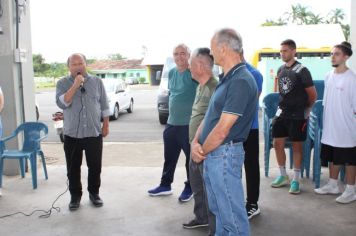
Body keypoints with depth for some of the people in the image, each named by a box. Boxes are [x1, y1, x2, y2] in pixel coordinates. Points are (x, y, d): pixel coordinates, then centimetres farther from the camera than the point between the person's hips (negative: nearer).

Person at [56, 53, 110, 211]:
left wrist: (106, 125, 4)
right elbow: (61, 103, -17)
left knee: (95, 166, 8)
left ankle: (94, 193, 26)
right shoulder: (62, 83, 0)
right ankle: (75, 195, 22)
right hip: (72, 134, 0)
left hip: (94, 133, 1)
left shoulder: (97, 82, 4)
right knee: (73, 168, 7)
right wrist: (75, 86, -21)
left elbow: (104, 106, 8)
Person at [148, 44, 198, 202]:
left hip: (189, 123, -7)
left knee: (191, 158, 7)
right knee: (169, 157, 17)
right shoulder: (171, 73, 9)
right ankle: (165, 185, 32)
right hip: (171, 123, 7)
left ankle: (190, 188, 22)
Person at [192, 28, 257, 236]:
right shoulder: (226, 79, 13)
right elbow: (209, 116, 12)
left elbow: (222, 130, -21)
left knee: (232, 215, 3)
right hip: (212, 153, 10)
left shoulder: (241, 81, -20)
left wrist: (201, 152, -8)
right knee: (219, 210, 23)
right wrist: (196, 143, -3)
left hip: (224, 154, -10)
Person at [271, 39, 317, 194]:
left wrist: (305, 108, 5)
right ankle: (283, 176, 25)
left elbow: (313, 94, -7)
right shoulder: (280, 70, 7)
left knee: (297, 146, 3)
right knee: (277, 144, 8)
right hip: (281, 113, 6)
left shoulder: (301, 70, -12)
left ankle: (296, 180, 14)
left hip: (297, 115, -6)